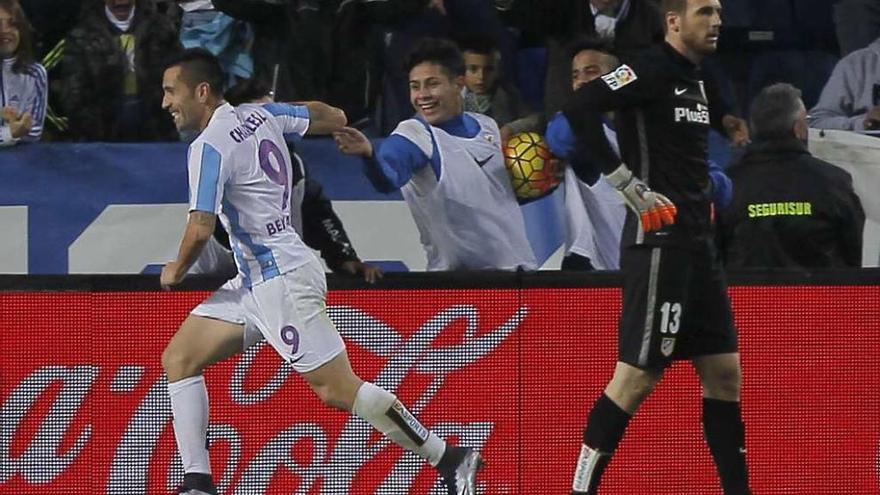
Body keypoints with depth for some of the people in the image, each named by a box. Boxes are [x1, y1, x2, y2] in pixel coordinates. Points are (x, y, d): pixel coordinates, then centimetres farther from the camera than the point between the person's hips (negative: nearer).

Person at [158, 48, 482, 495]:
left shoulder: (210, 146, -15)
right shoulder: (260, 115, 9)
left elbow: (201, 229, -21)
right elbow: (334, 118, 19)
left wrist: (176, 271, -1)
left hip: (281, 279, -10)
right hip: (254, 281, 10)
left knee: (337, 390, -8)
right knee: (178, 358, 5)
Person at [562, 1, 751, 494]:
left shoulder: (700, 81, 17)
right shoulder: (650, 71, -10)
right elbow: (579, 109, -23)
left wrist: (704, 193, 15)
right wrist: (628, 184, -20)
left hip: (698, 244, 9)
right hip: (658, 243, -9)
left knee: (724, 372, 9)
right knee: (638, 376, -8)